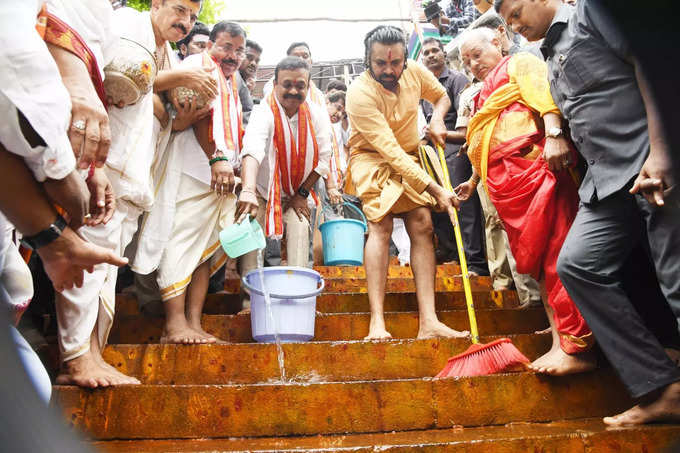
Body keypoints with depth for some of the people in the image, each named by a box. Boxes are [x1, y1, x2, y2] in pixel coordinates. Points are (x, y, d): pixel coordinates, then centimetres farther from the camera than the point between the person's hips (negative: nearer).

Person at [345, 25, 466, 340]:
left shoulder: (415, 72, -7)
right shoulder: (360, 93, -24)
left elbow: (441, 95, 17)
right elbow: (391, 152, -29)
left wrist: (437, 119, -8)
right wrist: (436, 190, -31)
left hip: (410, 157, 5)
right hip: (371, 158, -4)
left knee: (422, 223, -14)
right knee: (381, 224, -25)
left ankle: (428, 322, -19)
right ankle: (377, 322, -28)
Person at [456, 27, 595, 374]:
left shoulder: (519, 63, 9)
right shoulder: (483, 95, 33)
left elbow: (543, 91, -11)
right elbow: (482, 146, 38)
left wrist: (553, 134, -27)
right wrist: (474, 181, 40)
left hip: (536, 166, -9)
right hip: (505, 183, 9)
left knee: (554, 253, -15)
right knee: (534, 258, 4)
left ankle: (576, 348, -17)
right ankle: (559, 332, 6)